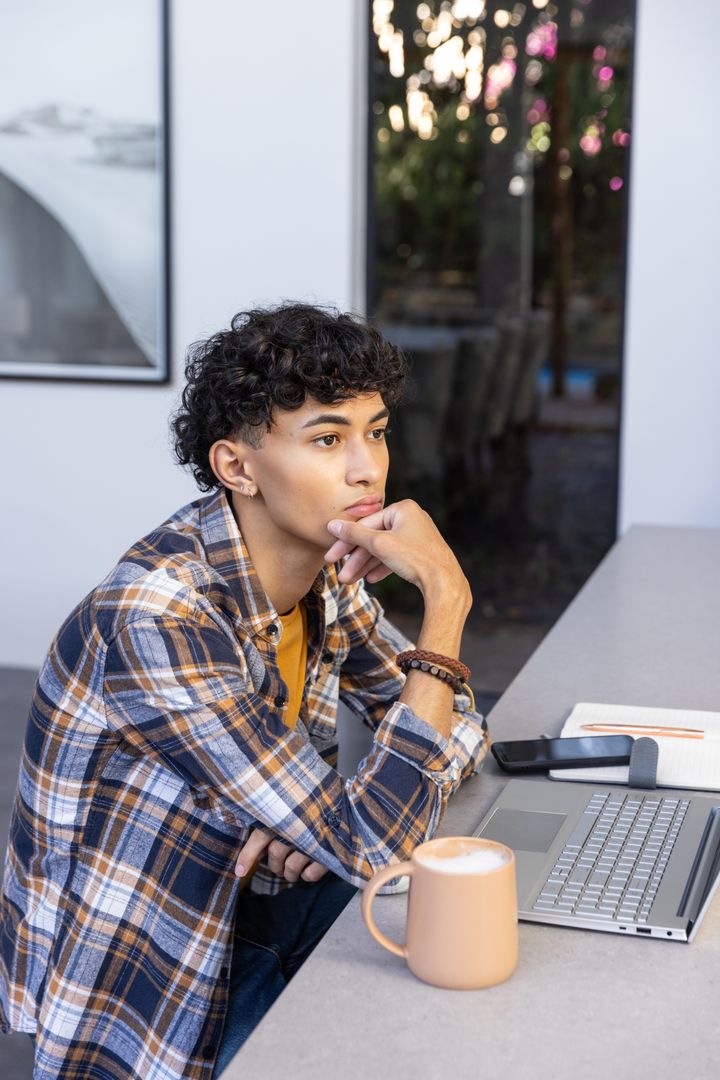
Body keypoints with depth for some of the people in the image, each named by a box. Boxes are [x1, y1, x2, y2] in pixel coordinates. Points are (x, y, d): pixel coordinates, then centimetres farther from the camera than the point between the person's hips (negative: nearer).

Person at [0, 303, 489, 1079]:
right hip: (126, 1007, -7)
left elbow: (458, 730, 5)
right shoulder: (160, 616, -31)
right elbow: (372, 846, -32)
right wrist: (444, 602, -32)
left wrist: (347, 813, -15)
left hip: (242, 915, 8)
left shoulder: (325, 570, -4)